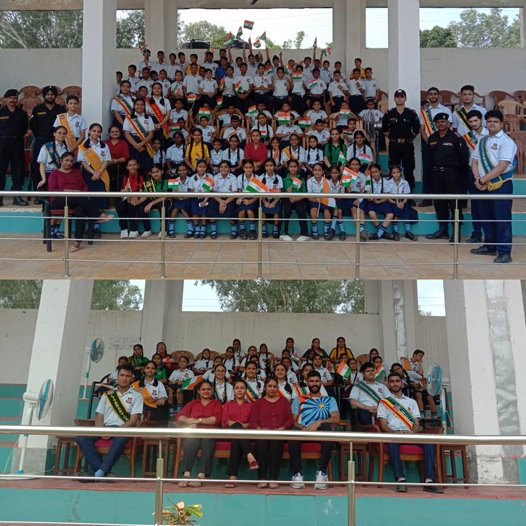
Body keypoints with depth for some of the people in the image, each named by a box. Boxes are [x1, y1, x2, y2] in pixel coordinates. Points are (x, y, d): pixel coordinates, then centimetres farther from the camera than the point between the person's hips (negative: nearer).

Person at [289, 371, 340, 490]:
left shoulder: (330, 400, 27)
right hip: (303, 431, 0)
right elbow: (293, 421, 14)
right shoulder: (299, 400, 28)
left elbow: (336, 419, 8)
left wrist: (319, 422, -9)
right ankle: (296, 474, -32)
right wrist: (303, 428, -9)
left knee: (328, 429, -38)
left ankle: (322, 473, -35)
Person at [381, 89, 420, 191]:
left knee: (408, 170, 1)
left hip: (408, 145, 0)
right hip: (394, 145, 0)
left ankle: (410, 190, 7)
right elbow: (384, 129, 10)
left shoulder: (412, 113, 4)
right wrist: (392, 138, 6)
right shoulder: (389, 114, 4)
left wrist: (409, 138, 5)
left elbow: (416, 129, 8)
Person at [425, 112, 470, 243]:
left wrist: (462, 172, -4)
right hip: (436, 174, 6)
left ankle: (456, 232, 0)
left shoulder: (455, 137, -7)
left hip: (452, 174, -6)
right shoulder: (432, 138, 11)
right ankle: (442, 230, 22)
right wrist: (433, 169, 13)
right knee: (439, 203, 11)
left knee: (454, 203, -5)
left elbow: (464, 156, -6)